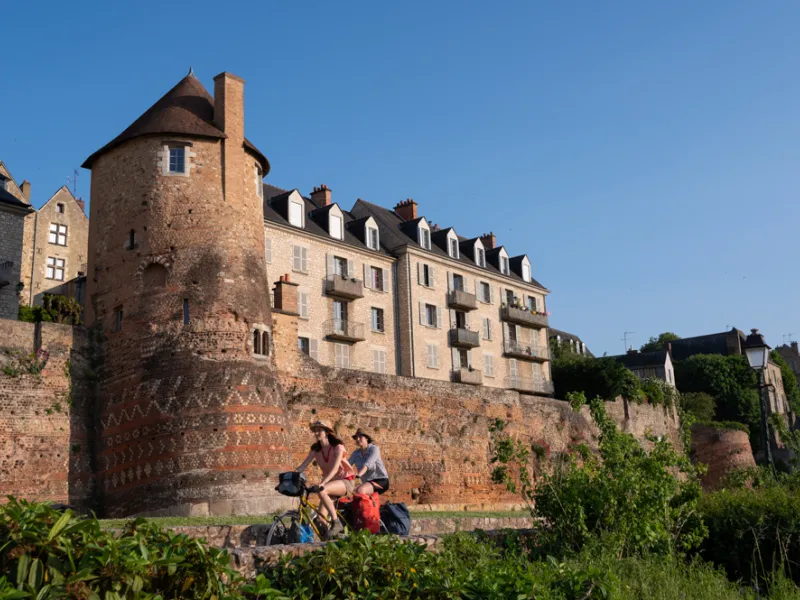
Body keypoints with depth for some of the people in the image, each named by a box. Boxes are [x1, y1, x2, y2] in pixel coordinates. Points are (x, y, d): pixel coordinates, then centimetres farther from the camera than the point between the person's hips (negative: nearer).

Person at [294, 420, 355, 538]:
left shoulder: (337, 446, -15)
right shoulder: (316, 449, 0)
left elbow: (335, 468, -29)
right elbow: (302, 466, -8)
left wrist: (322, 483, -44)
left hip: (345, 481, -6)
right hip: (330, 482, 6)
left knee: (321, 490, -34)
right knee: (321, 516, -11)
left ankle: (336, 523, -26)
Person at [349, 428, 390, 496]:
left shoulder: (374, 449, -10)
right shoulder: (356, 453, 7)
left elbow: (367, 464, -26)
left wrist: (358, 475, -43)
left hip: (380, 481, -6)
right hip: (367, 482, 6)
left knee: (359, 490, -31)